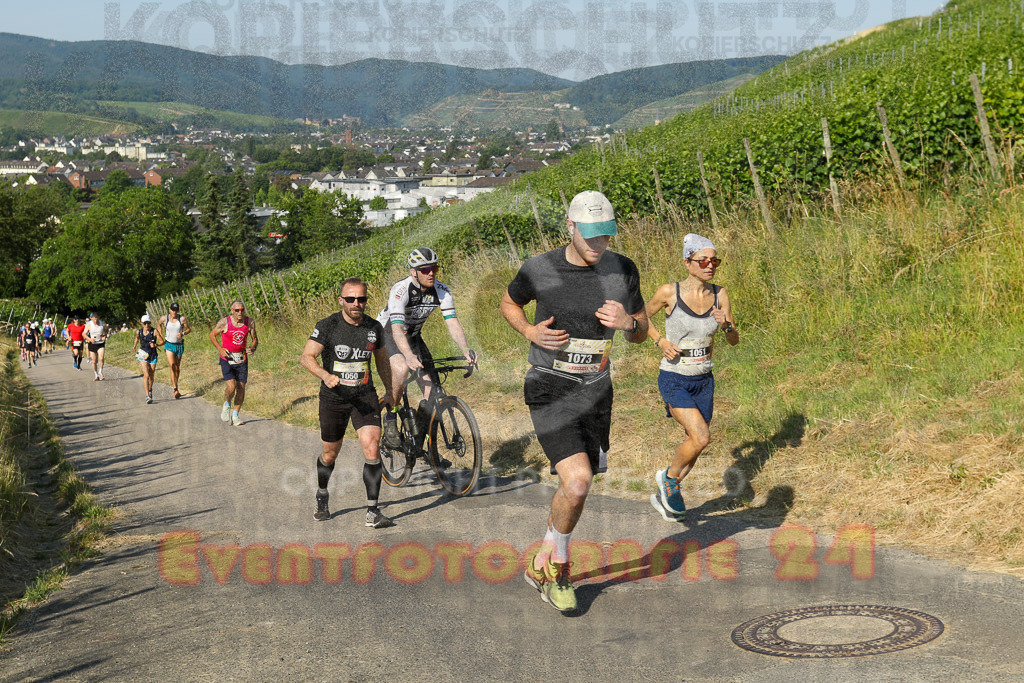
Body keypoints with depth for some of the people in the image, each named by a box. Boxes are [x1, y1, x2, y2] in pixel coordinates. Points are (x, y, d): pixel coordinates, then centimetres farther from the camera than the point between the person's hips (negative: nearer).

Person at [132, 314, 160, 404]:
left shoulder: (154, 332, -10)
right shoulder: (139, 332, -2)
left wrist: (155, 345, -33)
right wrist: (134, 346, 20)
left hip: (153, 356, 0)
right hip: (143, 356, 0)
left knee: (151, 376, 12)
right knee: (146, 375, -16)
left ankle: (150, 391, 40)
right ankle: (147, 396, -18)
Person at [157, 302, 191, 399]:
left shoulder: (182, 319, -7)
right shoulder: (164, 318, -4)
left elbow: (189, 329, 3)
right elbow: (158, 324, 17)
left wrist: (183, 333, -17)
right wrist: (161, 336, 10)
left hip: (179, 345, 1)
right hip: (169, 345, -1)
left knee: (177, 367, 11)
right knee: (172, 366, -17)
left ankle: (175, 383, 34)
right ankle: (175, 389, -22)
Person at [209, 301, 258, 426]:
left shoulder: (250, 322, -3)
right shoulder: (224, 322, -11)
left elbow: (255, 339, 8)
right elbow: (212, 335, 4)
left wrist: (253, 348, -14)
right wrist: (220, 349, -8)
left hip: (242, 359, 3)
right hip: (227, 359, -3)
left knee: (241, 388, 2)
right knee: (231, 386, -18)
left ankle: (235, 415, 20)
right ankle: (227, 405, 14)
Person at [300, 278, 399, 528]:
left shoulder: (374, 328, 0)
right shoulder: (327, 326, -11)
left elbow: (382, 360, 17)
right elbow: (307, 357, -18)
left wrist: (390, 391, 21)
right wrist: (325, 375, -36)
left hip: (365, 396, 1)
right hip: (333, 397, -1)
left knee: (372, 450, -16)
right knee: (330, 454, 13)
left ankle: (372, 512, -11)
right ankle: (322, 497, 42)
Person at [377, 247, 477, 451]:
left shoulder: (441, 291, -16)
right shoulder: (400, 291, -31)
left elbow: (453, 322, -24)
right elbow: (397, 329, -42)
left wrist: (465, 350, -43)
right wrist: (409, 356, -59)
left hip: (413, 335, 5)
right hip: (387, 333, -5)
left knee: (432, 392, -8)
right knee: (401, 368, -37)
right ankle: (390, 418, -17)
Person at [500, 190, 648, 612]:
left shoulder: (622, 271, -3)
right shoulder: (539, 270, -9)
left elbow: (641, 334, 7)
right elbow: (509, 303, 11)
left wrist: (626, 322, -17)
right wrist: (530, 331, -10)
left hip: (595, 391, 4)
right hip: (550, 390, -4)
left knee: (574, 488, 13)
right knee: (578, 482, -20)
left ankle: (544, 566, 36)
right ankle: (558, 559, 7)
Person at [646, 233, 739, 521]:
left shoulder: (719, 295, -4)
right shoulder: (669, 292, -14)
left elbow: (734, 340, 2)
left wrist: (726, 324, -19)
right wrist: (661, 341, -12)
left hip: (704, 381, 5)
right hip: (674, 380, -5)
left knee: (696, 443, 12)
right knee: (701, 437, -21)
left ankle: (664, 496, 34)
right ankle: (669, 477, 7)